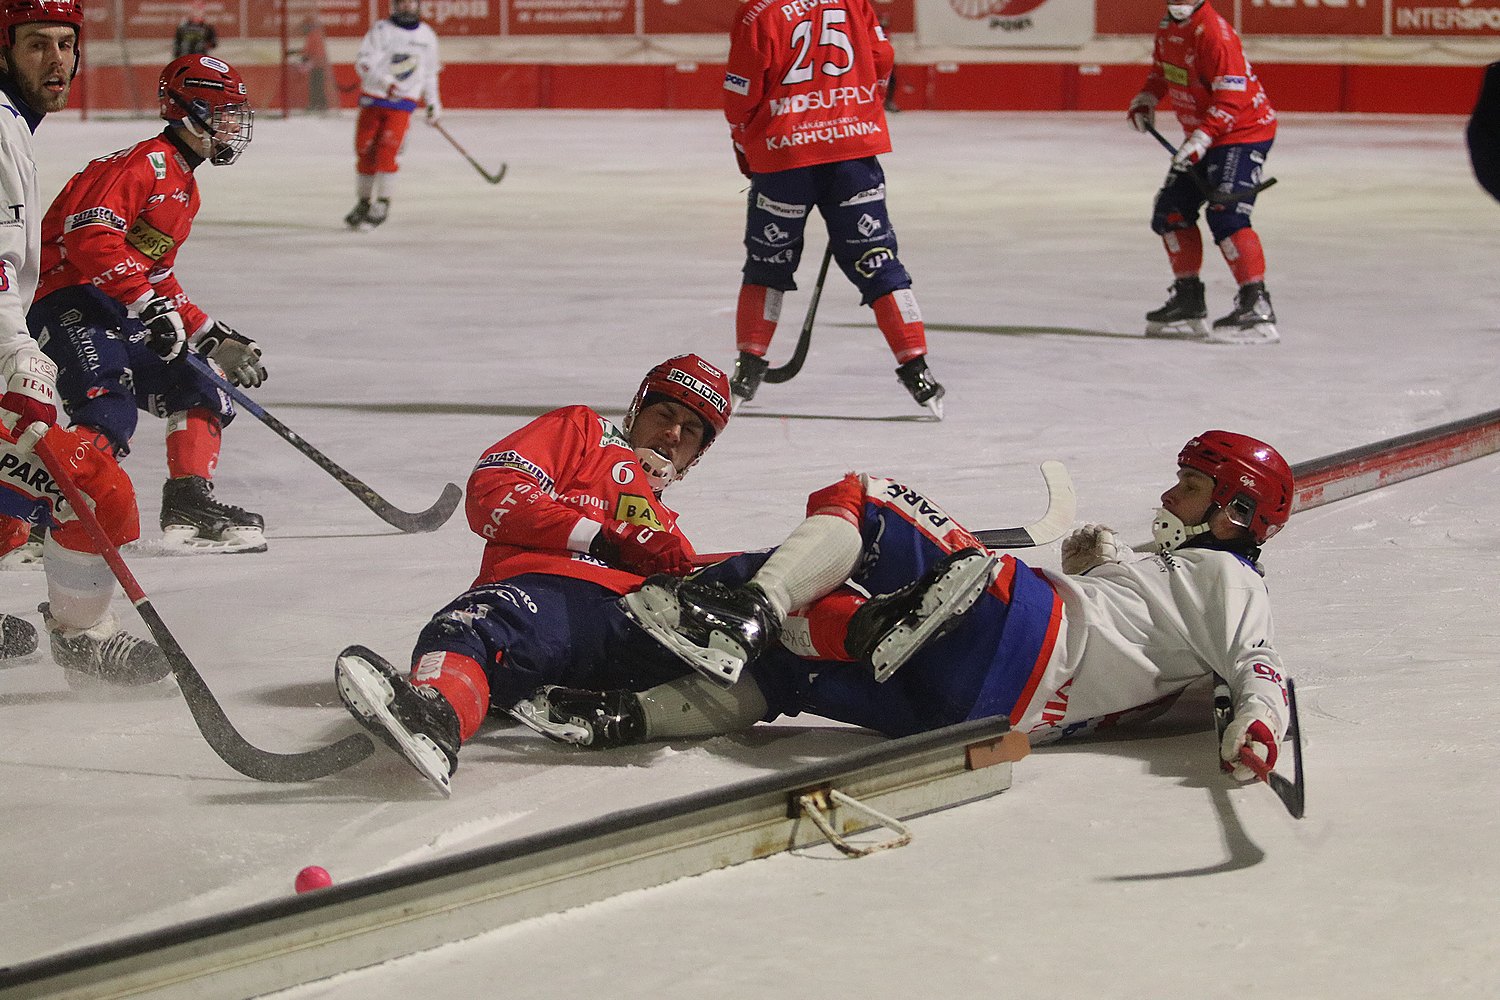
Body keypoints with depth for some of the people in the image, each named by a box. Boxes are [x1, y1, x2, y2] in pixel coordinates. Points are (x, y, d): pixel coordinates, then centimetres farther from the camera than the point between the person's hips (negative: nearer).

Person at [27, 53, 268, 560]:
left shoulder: (184, 187, 24)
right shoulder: (144, 163, -10)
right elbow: (90, 235, -24)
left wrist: (212, 337, 24)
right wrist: (150, 303, -28)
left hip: (128, 318, 11)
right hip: (71, 303, -11)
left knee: (199, 393, 14)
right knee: (109, 408, -29)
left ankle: (189, 505, 16)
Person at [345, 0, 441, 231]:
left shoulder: (427, 36, 8)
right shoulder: (380, 30, -3)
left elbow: (429, 73, 21)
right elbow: (364, 62, -14)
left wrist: (433, 103, 22)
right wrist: (385, 81, -29)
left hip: (402, 104, 0)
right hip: (372, 99, 0)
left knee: (386, 153, -14)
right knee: (366, 154, 4)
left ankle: (382, 204, -5)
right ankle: (364, 203, 18)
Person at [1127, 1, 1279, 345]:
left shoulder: (1214, 33, -24)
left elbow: (1232, 97, -29)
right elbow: (1162, 68, 26)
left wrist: (1201, 140, -35)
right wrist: (1146, 100, 10)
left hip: (1242, 132, -10)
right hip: (1200, 135, 10)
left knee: (1226, 216, -22)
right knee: (1170, 212, 11)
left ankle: (1257, 305, -23)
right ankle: (1189, 301, 22)